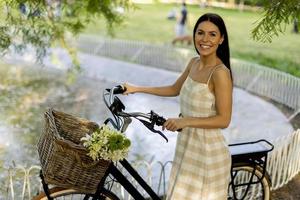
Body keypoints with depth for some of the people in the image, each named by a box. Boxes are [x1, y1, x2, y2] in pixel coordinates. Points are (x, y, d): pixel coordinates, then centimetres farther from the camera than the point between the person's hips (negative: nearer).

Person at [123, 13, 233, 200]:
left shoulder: (220, 73, -20)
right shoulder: (194, 63, 3)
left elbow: (223, 120, -20)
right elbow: (175, 89, 19)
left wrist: (185, 121, -25)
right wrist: (137, 89, 17)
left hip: (207, 151, -7)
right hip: (187, 146, 7)